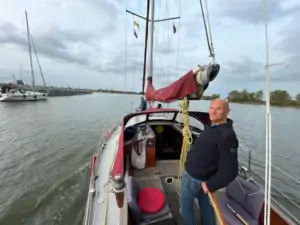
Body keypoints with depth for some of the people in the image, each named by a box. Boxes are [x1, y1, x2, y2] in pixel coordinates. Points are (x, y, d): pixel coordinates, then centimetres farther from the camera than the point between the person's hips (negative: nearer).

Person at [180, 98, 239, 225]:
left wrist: (210, 185, -21)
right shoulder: (212, 127, 2)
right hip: (200, 178, 9)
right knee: (206, 206, 27)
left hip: (193, 178, -9)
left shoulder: (227, 135, -28)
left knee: (185, 208, 15)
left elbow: (230, 170, -30)